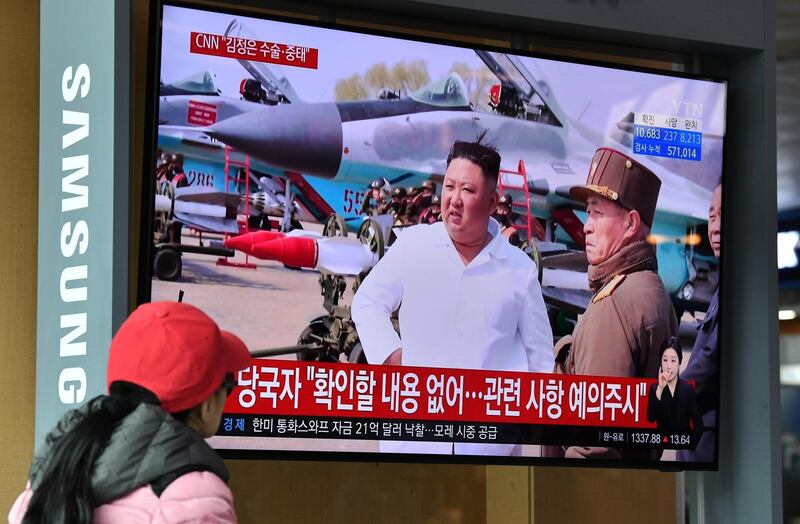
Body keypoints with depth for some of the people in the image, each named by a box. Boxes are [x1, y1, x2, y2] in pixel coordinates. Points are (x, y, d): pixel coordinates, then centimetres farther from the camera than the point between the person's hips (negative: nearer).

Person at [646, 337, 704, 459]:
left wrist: (690, 446, -10)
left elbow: (698, 425, 4)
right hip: (663, 445, 0)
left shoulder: (688, 389, 3)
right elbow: (651, 418, -14)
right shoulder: (654, 388, 3)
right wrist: (660, 388, -19)